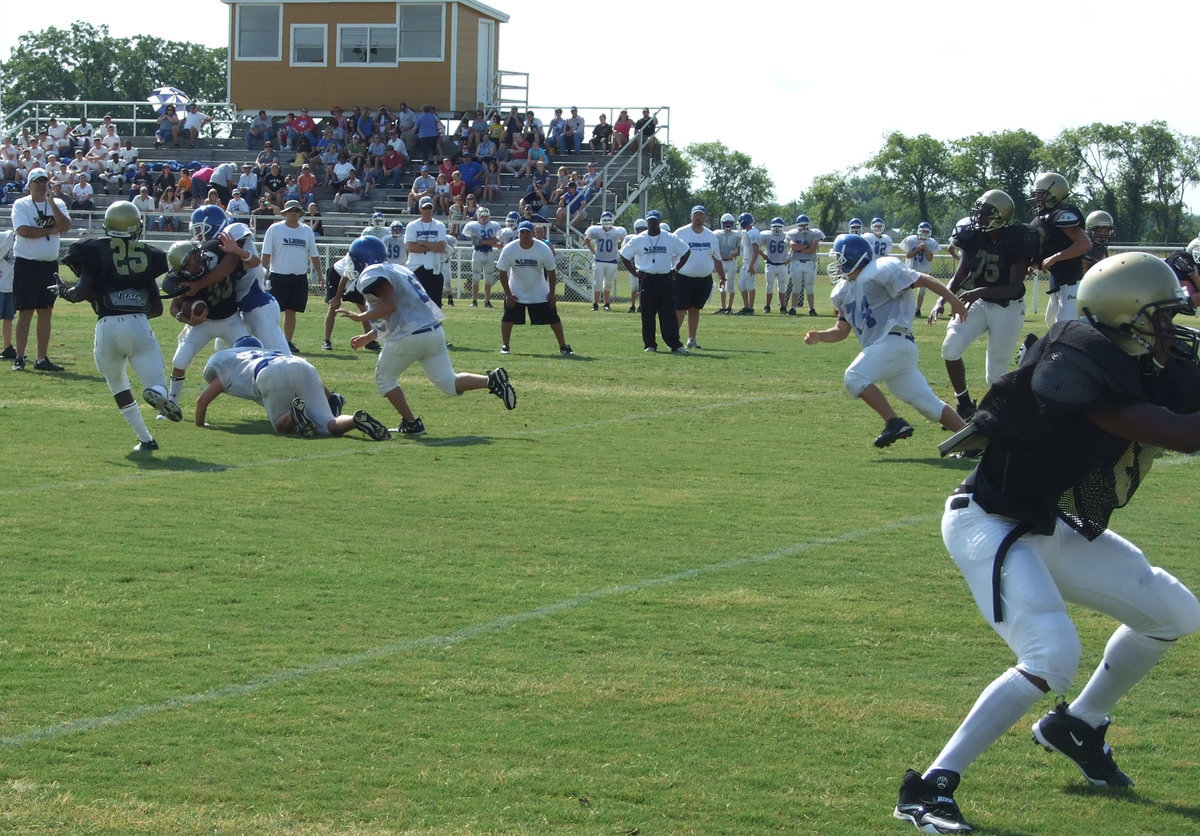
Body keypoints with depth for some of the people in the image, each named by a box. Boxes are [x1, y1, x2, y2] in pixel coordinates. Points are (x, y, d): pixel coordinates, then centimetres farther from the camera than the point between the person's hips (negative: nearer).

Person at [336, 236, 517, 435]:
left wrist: (360, 317, -10)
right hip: (434, 331, 8)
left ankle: (411, 423, 9)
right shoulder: (396, 270, 24)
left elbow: (390, 305, -21)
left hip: (409, 337, -8)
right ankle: (491, 380, -10)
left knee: (385, 377, 13)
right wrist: (368, 337, 31)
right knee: (448, 382, 10)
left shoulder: (371, 275, -6)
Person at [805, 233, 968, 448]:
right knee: (927, 403, 5)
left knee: (854, 378, -17)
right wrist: (819, 336, 3)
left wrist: (953, 301, -13)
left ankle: (894, 423, -17)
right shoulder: (843, 291, 19)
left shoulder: (880, 271, -7)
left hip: (895, 340, -8)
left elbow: (923, 280, -8)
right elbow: (842, 330, 22)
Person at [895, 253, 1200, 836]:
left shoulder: (1148, 369, 1)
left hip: (1050, 527, 10)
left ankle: (1079, 726, 35)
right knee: (1053, 657, -27)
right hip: (990, 525, -10)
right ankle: (930, 788, -20)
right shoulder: (1078, 365, -28)